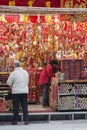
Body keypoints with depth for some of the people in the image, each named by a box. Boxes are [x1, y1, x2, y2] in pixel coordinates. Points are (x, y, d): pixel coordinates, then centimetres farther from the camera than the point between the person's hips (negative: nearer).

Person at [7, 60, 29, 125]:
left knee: (16, 107, 5)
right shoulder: (25, 72, 4)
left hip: (16, 92, -4)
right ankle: (26, 120, 7)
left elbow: (8, 83, -5)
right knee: (25, 106, 8)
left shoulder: (13, 73, -11)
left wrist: (12, 85, 14)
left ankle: (15, 120, 10)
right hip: (25, 91, 4)